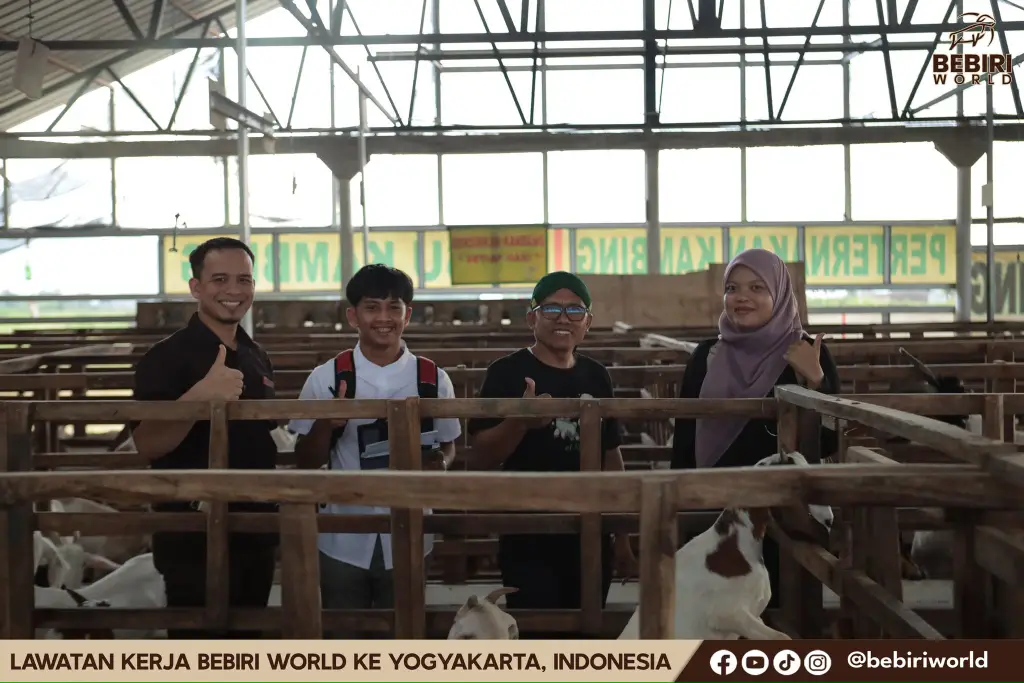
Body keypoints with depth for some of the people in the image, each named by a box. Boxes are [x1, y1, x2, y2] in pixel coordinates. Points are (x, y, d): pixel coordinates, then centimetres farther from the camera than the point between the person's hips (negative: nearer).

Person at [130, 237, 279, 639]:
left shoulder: (257, 359, 10)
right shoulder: (168, 356, -12)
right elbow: (147, 444, -23)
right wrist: (199, 396, -36)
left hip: (256, 530, 7)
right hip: (194, 536, -7)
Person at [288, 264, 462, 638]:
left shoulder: (433, 380, -4)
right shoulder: (326, 378, -6)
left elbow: (447, 446, 8)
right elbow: (308, 462, -1)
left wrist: (438, 464, -15)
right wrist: (326, 424, -21)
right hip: (343, 541, -1)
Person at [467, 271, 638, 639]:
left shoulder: (597, 377, 8)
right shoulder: (507, 372, -8)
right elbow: (482, 457, -11)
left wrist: (622, 536, 15)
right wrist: (520, 421, -29)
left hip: (591, 537, 5)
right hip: (529, 540, -5)